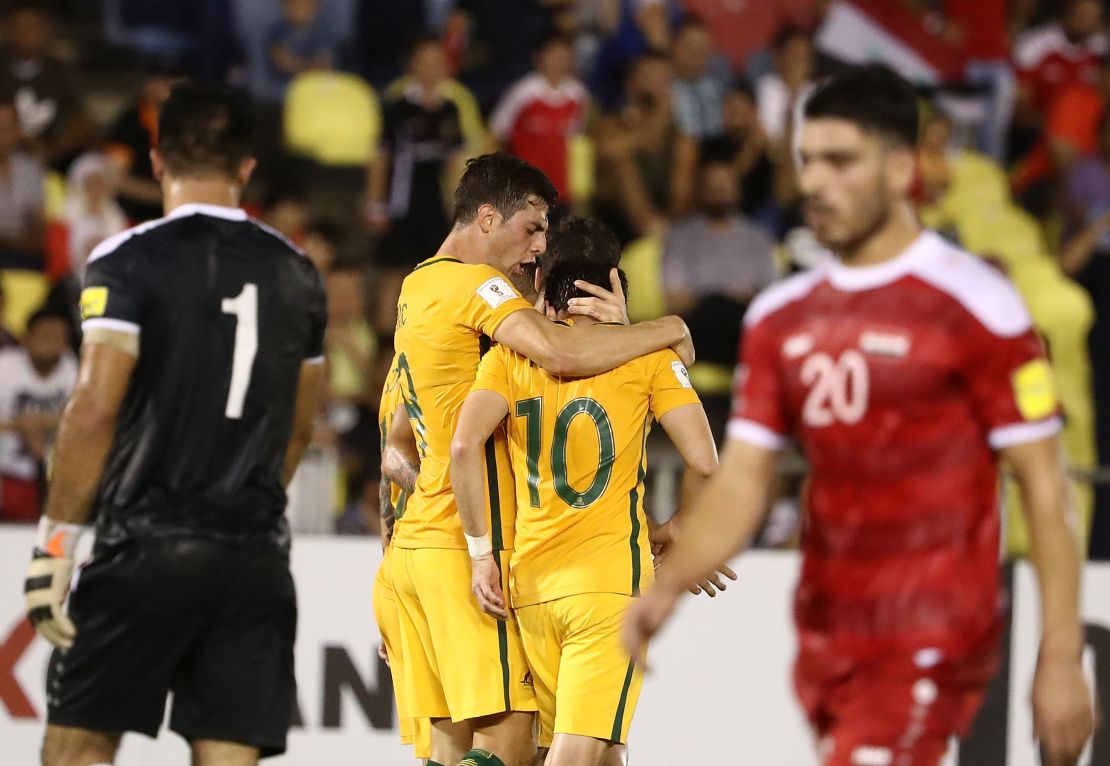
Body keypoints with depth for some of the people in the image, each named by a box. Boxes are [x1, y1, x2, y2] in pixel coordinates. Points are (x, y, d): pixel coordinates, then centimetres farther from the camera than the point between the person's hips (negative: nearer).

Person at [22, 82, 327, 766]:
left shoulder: (128, 261, -6)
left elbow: (95, 409, -14)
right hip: (257, 556, 4)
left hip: (146, 546, -4)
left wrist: (55, 542, -10)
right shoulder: (296, 273, 11)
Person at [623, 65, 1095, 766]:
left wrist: (1061, 662, -11)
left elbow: (1044, 490, -7)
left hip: (930, 644, -7)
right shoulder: (781, 318, 11)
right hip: (826, 640, 7)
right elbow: (742, 484, 9)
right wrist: (668, 585, -10)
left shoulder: (974, 306, -8)